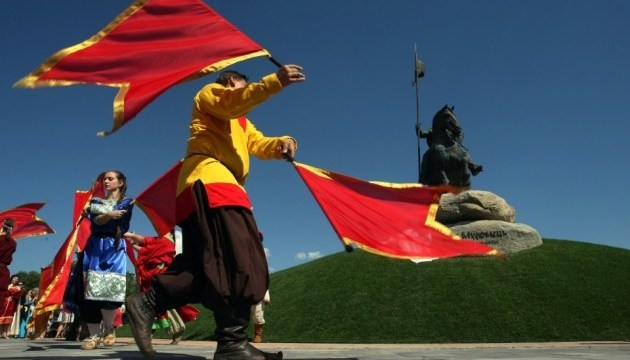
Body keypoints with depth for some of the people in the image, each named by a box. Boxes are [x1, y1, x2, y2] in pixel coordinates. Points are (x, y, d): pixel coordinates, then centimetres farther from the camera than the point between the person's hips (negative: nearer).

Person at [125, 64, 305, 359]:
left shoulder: (241, 122, 39)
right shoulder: (209, 94, 14)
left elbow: (260, 144, 19)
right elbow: (234, 102, -11)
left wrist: (282, 143, -4)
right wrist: (275, 81, -22)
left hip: (221, 187, 10)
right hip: (209, 180, -10)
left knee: (210, 264, 2)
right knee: (238, 260, -21)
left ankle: (147, 302, 4)